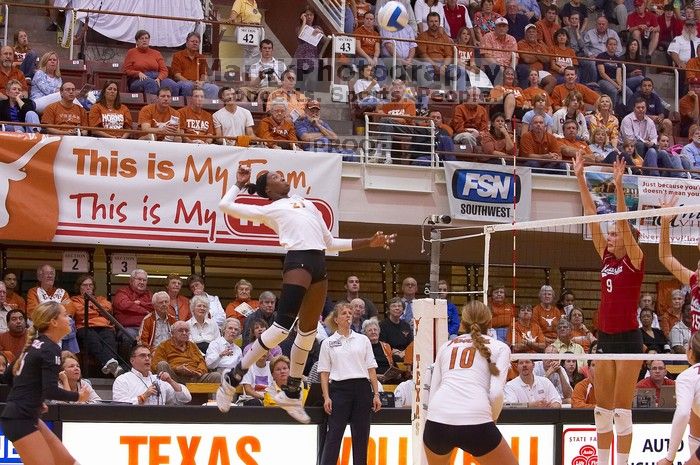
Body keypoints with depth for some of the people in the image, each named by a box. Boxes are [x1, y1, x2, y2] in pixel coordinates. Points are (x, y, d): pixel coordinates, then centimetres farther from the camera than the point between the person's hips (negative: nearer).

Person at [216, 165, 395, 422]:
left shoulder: (306, 204, 30)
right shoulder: (269, 210, 12)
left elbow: (330, 242, 31)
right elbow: (226, 205, 4)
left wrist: (369, 242, 27)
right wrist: (240, 183, 20)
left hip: (319, 264, 7)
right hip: (298, 261, -7)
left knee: (308, 331, 8)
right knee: (283, 326, -17)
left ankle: (291, 393, 19)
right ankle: (233, 379, -9)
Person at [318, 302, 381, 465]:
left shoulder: (363, 340, 11)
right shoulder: (328, 343, 7)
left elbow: (371, 369, 10)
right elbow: (324, 373, 5)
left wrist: (376, 394, 2)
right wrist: (326, 397, -5)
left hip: (362, 389, 2)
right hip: (339, 389, -2)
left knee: (361, 435, 3)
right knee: (334, 435, -6)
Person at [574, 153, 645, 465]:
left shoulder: (634, 260, -5)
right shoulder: (607, 258, 10)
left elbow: (623, 222, -19)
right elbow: (592, 216, 7)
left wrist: (618, 187, -28)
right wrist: (580, 179, 3)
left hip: (628, 339, -7)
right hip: (605, 337, 7)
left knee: (622, 409, -6)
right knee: (602, 409, 8)